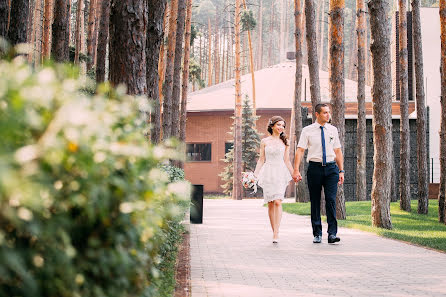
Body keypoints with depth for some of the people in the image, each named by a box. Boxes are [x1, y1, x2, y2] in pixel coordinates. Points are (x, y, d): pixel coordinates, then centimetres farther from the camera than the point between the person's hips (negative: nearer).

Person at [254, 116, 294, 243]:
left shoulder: (285, 142, 10)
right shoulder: (265, 141, 8)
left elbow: (286, 161, 14)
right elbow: (261, 160, 9)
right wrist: (255, 175, 2)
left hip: (280, 173, -1)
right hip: (268, 173, 1)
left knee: (277, 202, -15)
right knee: (270, 203, 2)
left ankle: (276, 233, -18)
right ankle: (274, 232, 11)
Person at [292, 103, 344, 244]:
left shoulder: (333, 130, 9)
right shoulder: (307, 131, 0)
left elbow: (338, 151, 13)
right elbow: (300, 150, -5)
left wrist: (341, 170, 8)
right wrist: (296, 170, -14)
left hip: (331, 167, 1)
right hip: (314, 168, -1)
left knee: (331, 200, -9)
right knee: (315, 201, 5)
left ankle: (332, 234, -8)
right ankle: (317, 234, 14)